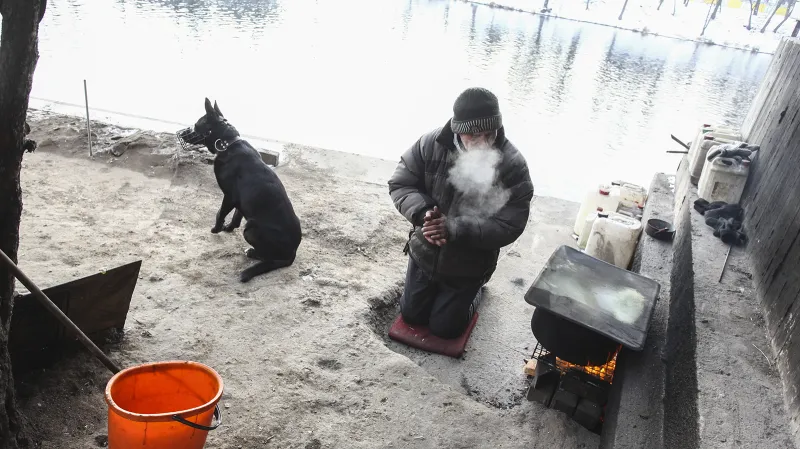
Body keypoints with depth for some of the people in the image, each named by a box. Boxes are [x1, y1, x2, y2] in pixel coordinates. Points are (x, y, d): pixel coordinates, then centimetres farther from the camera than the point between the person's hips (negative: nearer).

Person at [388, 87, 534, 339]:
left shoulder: (512, 165, -24)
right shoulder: (431, 144, -17)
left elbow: (509, 226, -26)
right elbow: (399, 184, -9)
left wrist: (454, 229, -36)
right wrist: (423, 213, -30)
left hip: (469, 266, -3)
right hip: (425, 253, 3)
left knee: (445, 327, 10)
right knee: (411, 315, 18)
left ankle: (472, 290, 38)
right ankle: (436, 287, 47)